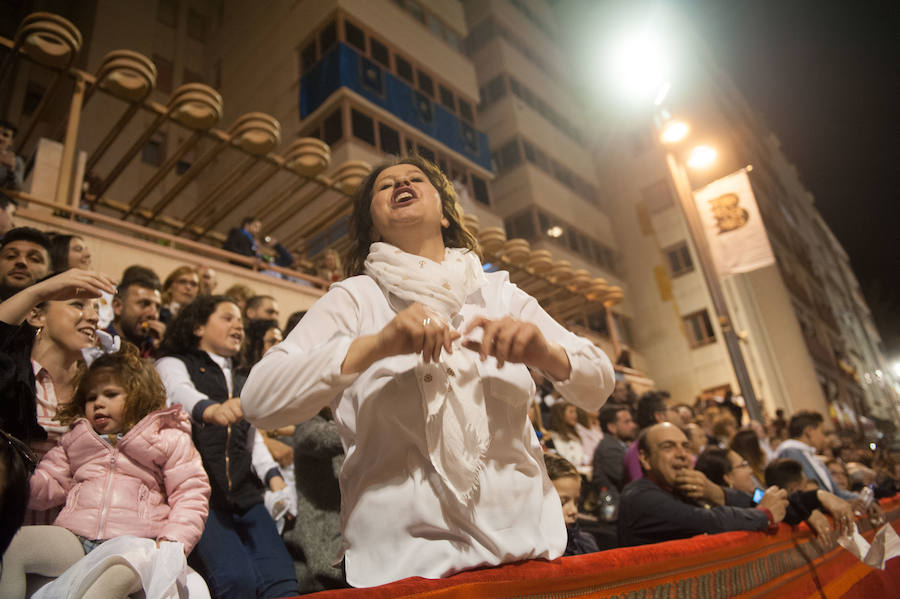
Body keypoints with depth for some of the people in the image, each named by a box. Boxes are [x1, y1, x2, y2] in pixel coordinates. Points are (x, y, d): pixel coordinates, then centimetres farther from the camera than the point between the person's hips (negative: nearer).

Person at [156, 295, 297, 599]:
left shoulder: (242, 383, 26)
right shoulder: (173, 365, 8)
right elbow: (180, 394, -16)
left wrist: (274, 477, 0)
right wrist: (212, 409, -39)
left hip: (246, 497, 5)